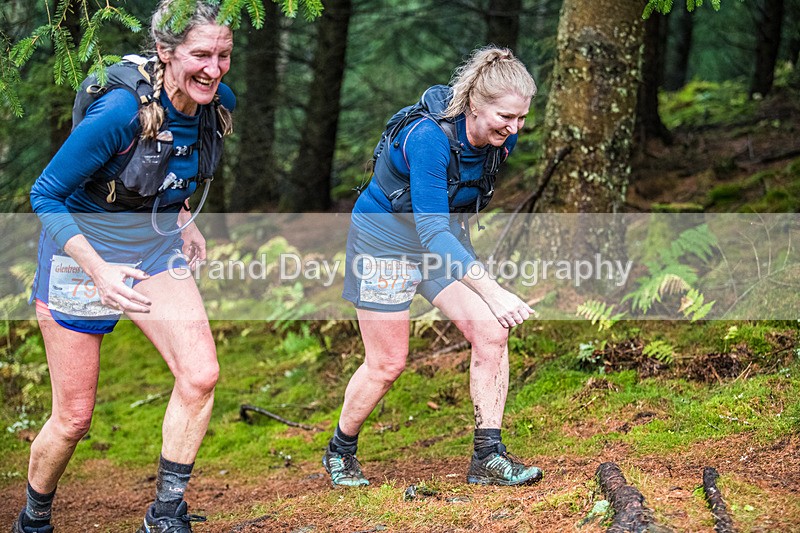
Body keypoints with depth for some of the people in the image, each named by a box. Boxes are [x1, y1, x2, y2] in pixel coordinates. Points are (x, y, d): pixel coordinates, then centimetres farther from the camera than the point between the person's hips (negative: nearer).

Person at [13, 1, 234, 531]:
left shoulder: (220, 103, -10)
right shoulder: (120, 112, -30)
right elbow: (46, 195, -22)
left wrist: (182, 218, 4)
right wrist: (99, 272, -32)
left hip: (155, 251, 5)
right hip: (83, 252, -5)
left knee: (201, 375, -17)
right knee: (74, 418, 3)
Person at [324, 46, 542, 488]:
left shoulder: (500, 139, -14)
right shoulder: (428, 137, -36)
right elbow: (431, 231, -41)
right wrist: (493, 292, -47)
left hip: (446, 236, 6)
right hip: (386, 239, -6)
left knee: (492, 333, -12)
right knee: (387, 364, 2)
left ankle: (487, 458, -5)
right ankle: (340, 451, 28)